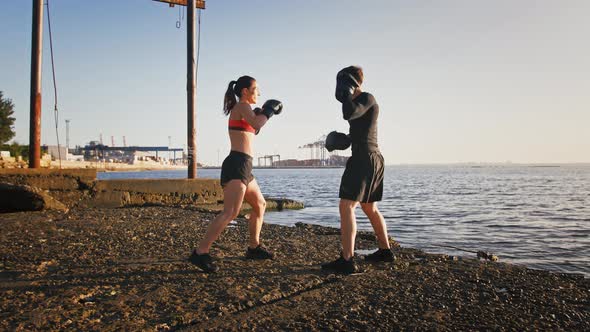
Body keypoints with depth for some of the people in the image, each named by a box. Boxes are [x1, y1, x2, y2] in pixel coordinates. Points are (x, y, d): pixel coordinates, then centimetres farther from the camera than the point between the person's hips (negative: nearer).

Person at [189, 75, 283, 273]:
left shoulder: (240, 110, 22)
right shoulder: (242, 105, -5)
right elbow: (256, 124, -24)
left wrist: (261, 115, 26)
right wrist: (269, 111, -6)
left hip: (242, 167, 10)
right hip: (237, 165, -10)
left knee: (260, 205, 21)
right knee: (231, 212, -20)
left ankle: (254, 248, 29)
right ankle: (200, 253, -21)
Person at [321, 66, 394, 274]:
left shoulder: (367, 98, -8)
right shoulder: (360, 102, 18)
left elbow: (349, 114, -26)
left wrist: (347, 92, -11)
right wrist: (345, 139, 13)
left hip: (364, 158, -10)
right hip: (372, 158, 10)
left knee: (346, 207, -14)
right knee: (370, 209, 19)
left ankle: (347, 261, -17)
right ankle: (385, 251, 30)